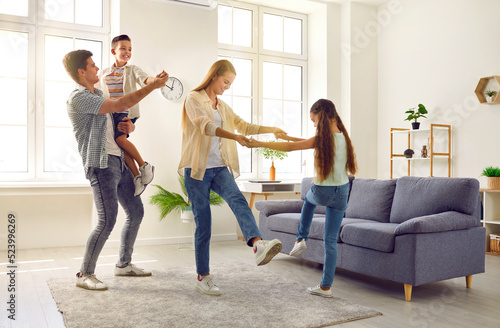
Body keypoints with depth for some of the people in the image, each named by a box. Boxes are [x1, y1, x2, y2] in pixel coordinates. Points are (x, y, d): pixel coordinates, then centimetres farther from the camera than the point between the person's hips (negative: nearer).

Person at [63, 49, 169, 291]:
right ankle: (85, 274, 4)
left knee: (136, 211, 11)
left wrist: (128, 127, 2)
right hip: (101, 164, -10)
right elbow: (120, 105, -21)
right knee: (107, 220, -12)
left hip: (119, 161, 10)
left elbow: (115, 122, 27)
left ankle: (123, 264, 24)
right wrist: (152, 86, -18)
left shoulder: (96, 94, 20)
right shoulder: (79, 98, -11)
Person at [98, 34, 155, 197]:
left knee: (120, 138, -25)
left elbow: (145, 79, -11)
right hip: (110, 112, 4)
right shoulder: (103, 73, 17)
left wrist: (156, 80, -31)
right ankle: (137, 176, -6)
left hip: (126, 111, -4)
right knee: (119, 141, -11)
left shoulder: (132, 70, 8)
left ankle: (144, 166, -11)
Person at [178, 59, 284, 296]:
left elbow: (243, 125, 29)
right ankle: (202, 277, 9)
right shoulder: (193, 99, -2)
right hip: (197, 169, -5)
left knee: (238, 200, -26)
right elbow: (206, 126, -18)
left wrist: (271, 130, 24)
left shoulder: (222, 106, 20)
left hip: (219, 167, 5)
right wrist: (234, 136, -31)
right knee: (203, 224, -4)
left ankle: (258, 245, -48)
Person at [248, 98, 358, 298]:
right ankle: (326, 286, 13)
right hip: (342, 193, 5)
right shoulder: (343, 136, 3)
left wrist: (260, 144, -2)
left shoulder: (323, 139, -16)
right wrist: (289, 137, 21)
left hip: (323, 192, -5)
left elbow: (289, 148, -11)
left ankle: (301, 239, 31)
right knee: (331, 240, 9)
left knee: (309, 199, 34)